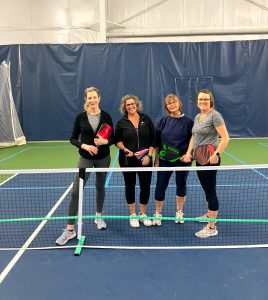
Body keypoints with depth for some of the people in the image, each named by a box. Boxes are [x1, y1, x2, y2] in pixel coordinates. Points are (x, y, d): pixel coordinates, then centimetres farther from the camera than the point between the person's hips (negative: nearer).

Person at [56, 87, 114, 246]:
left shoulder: (106, 116, -3)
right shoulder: (80, 117, -4)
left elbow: (113, 138, 1)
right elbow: (73, 139, -1)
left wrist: (105, 141, -21)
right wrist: (85, 146, -18)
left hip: (103, 158, 1)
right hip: (86, 158, -1)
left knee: (100, 187, 16)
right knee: (76, 191, -7)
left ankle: (99, 216, 40)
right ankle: (70, 229, 0)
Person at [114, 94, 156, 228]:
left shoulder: (146, 119, 2)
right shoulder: (121, 123, 0)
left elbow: (153, 138, 2)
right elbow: (117, 140, 5)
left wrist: (149, 155, -7)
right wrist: (124, 149, -14)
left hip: (145, 160, 1)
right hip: (128, 160, 0)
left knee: (145, 187, 6)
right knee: (130, 186, 9)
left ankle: (142, 214, 24)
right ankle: (133, 215, 24)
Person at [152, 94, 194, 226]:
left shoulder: (187, 121, -3)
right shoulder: (163, 121, 1)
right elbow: (157, 141, 2)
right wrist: (156, 158, 0)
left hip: (182, 160, 0)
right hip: (165, 160, 1)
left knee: (181, 185, 11)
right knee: (160, 185, 2)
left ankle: (179, 212, 30)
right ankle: (157, 214, 17)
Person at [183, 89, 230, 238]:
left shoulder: (215, 115, -12)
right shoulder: (197, 117, 13)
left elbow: (225, 137, -18)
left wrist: (217, 154, -26)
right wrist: (189, 152, 8)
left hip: (209, 159, -8)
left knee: (210, 190, -4)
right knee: (206, 188, 20)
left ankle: (212, 227, 4)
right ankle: (210, 214, 39)